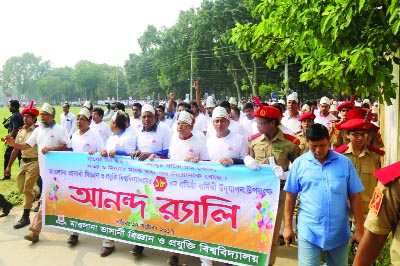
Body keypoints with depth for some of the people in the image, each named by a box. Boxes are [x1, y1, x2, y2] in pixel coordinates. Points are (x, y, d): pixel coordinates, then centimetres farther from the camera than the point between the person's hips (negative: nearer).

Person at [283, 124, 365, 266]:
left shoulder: (345, 162, -2)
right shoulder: (299, 163, -3)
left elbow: (355, 197, 1)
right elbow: (291, 196, 2)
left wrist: (359, 229, -1)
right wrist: (288, 226, 1)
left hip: (339, 233, 2)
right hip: (308, 232, -1)